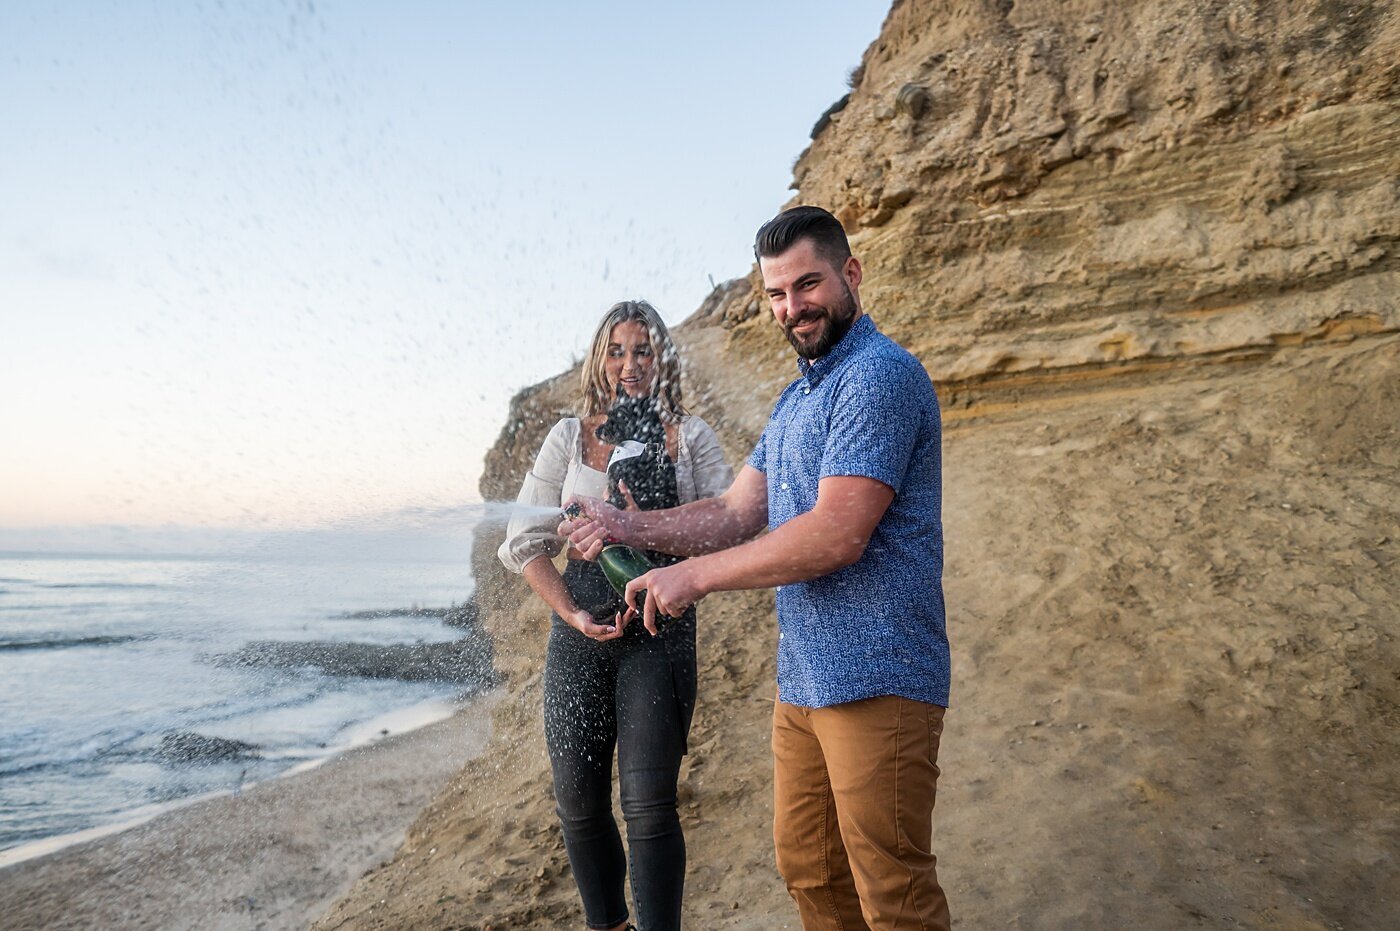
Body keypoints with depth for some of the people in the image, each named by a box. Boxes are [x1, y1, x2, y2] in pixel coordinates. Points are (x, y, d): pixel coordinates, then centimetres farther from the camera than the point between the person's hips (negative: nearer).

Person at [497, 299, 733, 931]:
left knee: (648, 803, -8)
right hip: (579, 623, 2)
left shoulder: (691, 436, 7)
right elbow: (525, 540, 5)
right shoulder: (570, 436, 9)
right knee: (579, 799, 9)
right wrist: (572, 614, -7)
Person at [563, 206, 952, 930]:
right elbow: (735, 515, 14)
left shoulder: (881, 375, -15)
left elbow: (837, 535, -23)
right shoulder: (795, 398, 17)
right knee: (808, 873, 20)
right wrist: (627, 526, 0)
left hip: (875, 681, -9)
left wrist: (697, 575, -16)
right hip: (801, 680, 9)